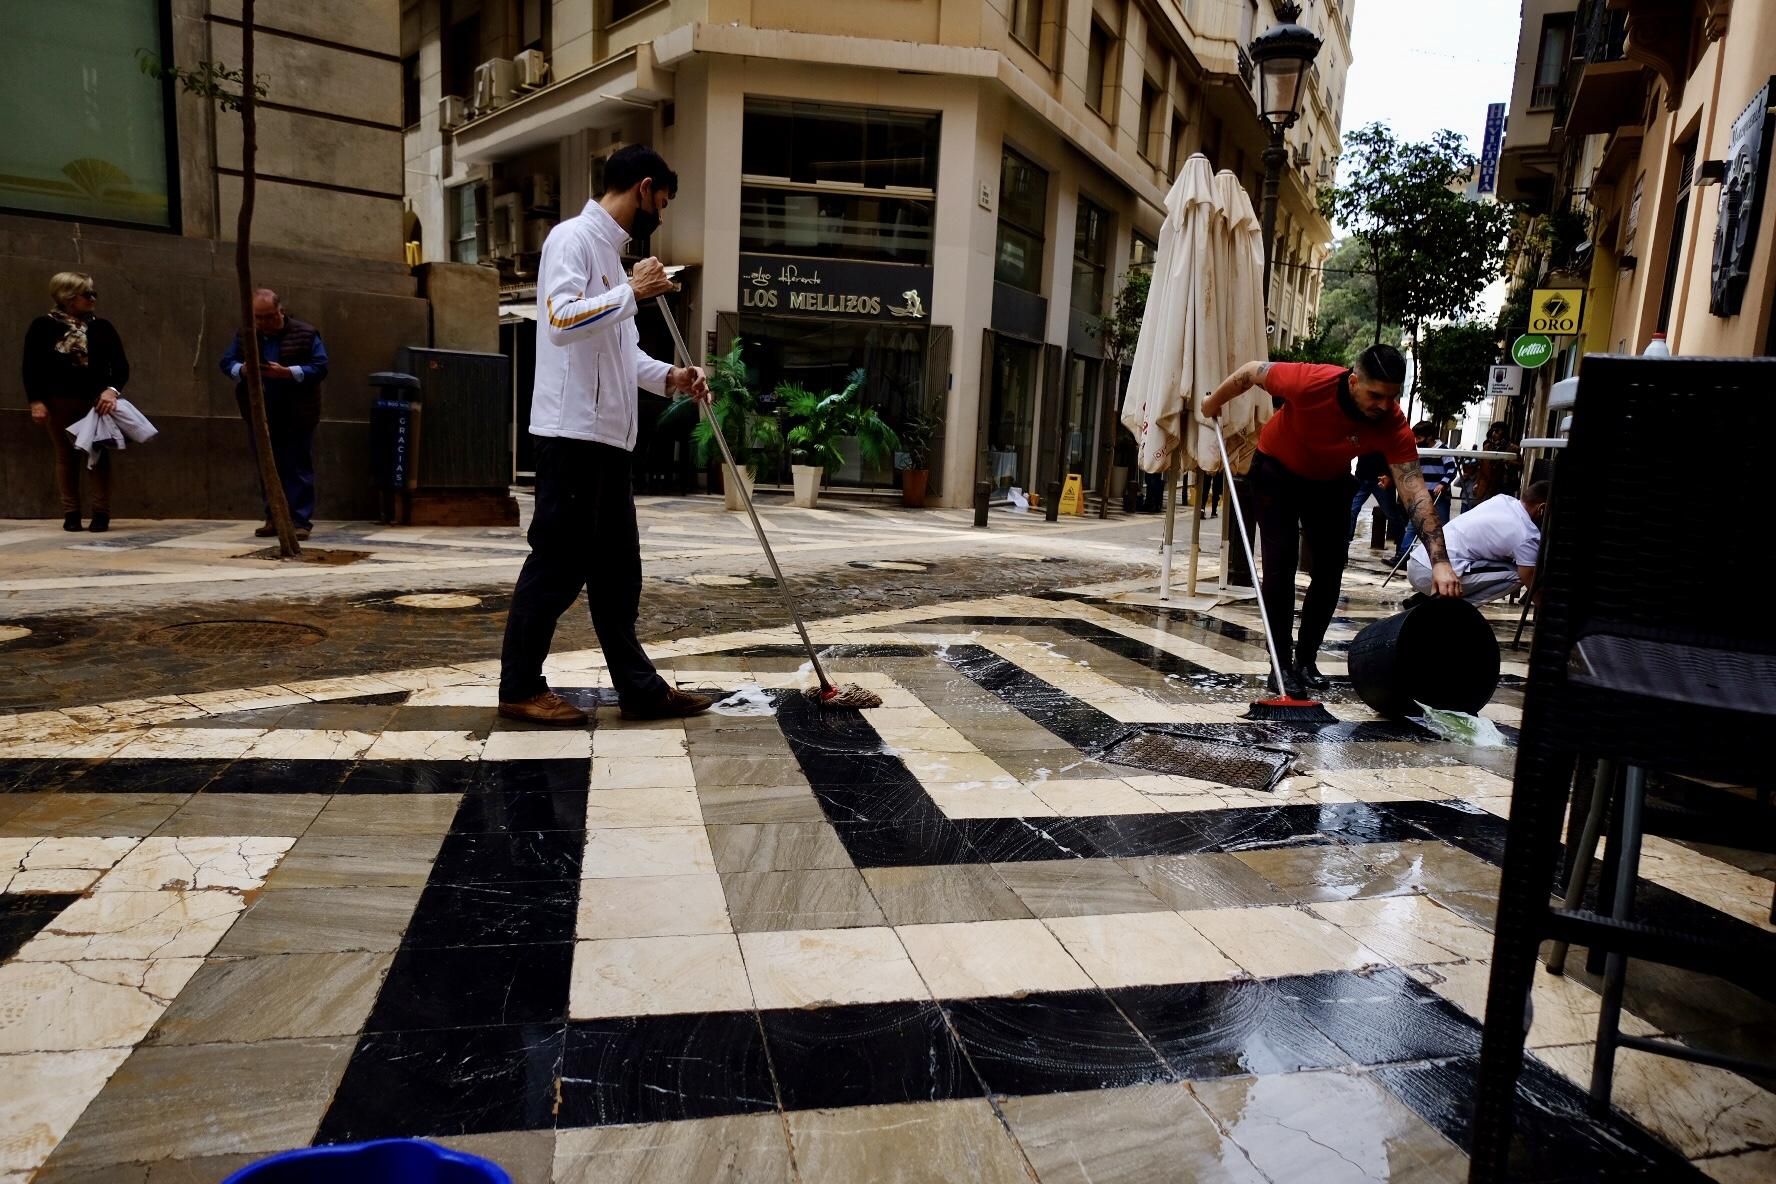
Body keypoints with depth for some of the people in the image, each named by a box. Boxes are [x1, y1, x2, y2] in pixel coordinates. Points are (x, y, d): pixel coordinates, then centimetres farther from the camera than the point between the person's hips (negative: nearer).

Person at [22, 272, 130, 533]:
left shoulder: (101, 327, 5)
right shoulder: (43, 326, 1)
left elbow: (120, 364, 0)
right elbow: (32, 367, 0)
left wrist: (112, 389, -17)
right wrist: (36, 401, -8)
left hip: (96, 400, 1)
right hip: (59, 402, -1)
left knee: (99, 455, -2)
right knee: (66, 457, 4)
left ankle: (101, 513, 1)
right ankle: (71, 514, 9)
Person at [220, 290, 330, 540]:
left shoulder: (305, 334, -4)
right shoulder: (244, 335, 9)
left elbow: (320, 367, -9)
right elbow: (226, 362, 9)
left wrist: (286, 372, -22)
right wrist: (242, 370, -14)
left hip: (296, 417, -4)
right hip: (260, 416, 5)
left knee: (298, 469, -4)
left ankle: (300, 521, -2)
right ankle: (273, 519, 18)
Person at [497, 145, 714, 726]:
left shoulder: (610, 249, 22)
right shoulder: (574, 237, -7)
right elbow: (560, 320, -23)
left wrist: (669, 377, 13)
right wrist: (634, 292, -15)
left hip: (608, 436, 10)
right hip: (572, 432, -10)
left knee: (617, 567, 10)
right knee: (557, 563, -3)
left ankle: (638, 687, 16)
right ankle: (520, 687, 8)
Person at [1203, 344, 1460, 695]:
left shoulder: (1392, 424, -30)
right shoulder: (1309, 382, -37)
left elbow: (1415, 492, -33)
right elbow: (1252, 371, -18)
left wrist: (1439, 561, -42)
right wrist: (1214, 402, 0)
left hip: (1331, 481, 3)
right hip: (1278, 471, -3)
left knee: (1330, 569, -1)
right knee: (1280, 563, -11)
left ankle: (1306, 660, 13)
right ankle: (1282, 664, -5)